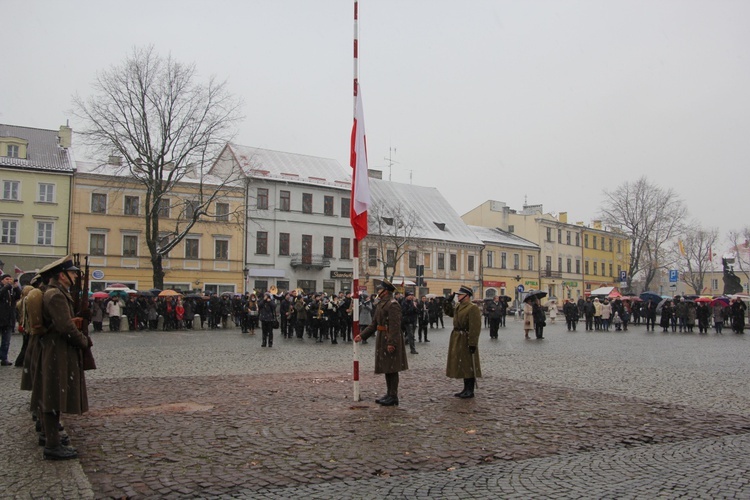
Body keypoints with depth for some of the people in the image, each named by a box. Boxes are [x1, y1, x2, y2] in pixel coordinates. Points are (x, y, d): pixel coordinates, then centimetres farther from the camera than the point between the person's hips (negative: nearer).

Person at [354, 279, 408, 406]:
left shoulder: (393, 304, -16)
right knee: (386, 368, 14)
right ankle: (389, 394, 23)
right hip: (382, 339, 10)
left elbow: (395, 325, -22)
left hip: (390, 340, -10)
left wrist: (391, 343, -27)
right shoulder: (381, 304, 14)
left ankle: (393, 397, 3)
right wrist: (362, 335, 13)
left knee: (392, 369, -3)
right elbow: (374, 324, 18)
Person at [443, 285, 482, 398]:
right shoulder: (458, 306, 11)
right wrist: (448, 302, 11)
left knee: (469, 366, 0)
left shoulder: (473, 308, -17)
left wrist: (473, 343, -23)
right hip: (457, 339, 9)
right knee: (462, 366, 15)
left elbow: (475, 327, -21)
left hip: (466, 340, -9)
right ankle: (466, 389, 25)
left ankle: (470, 391, 9)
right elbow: (449, 312, 28)